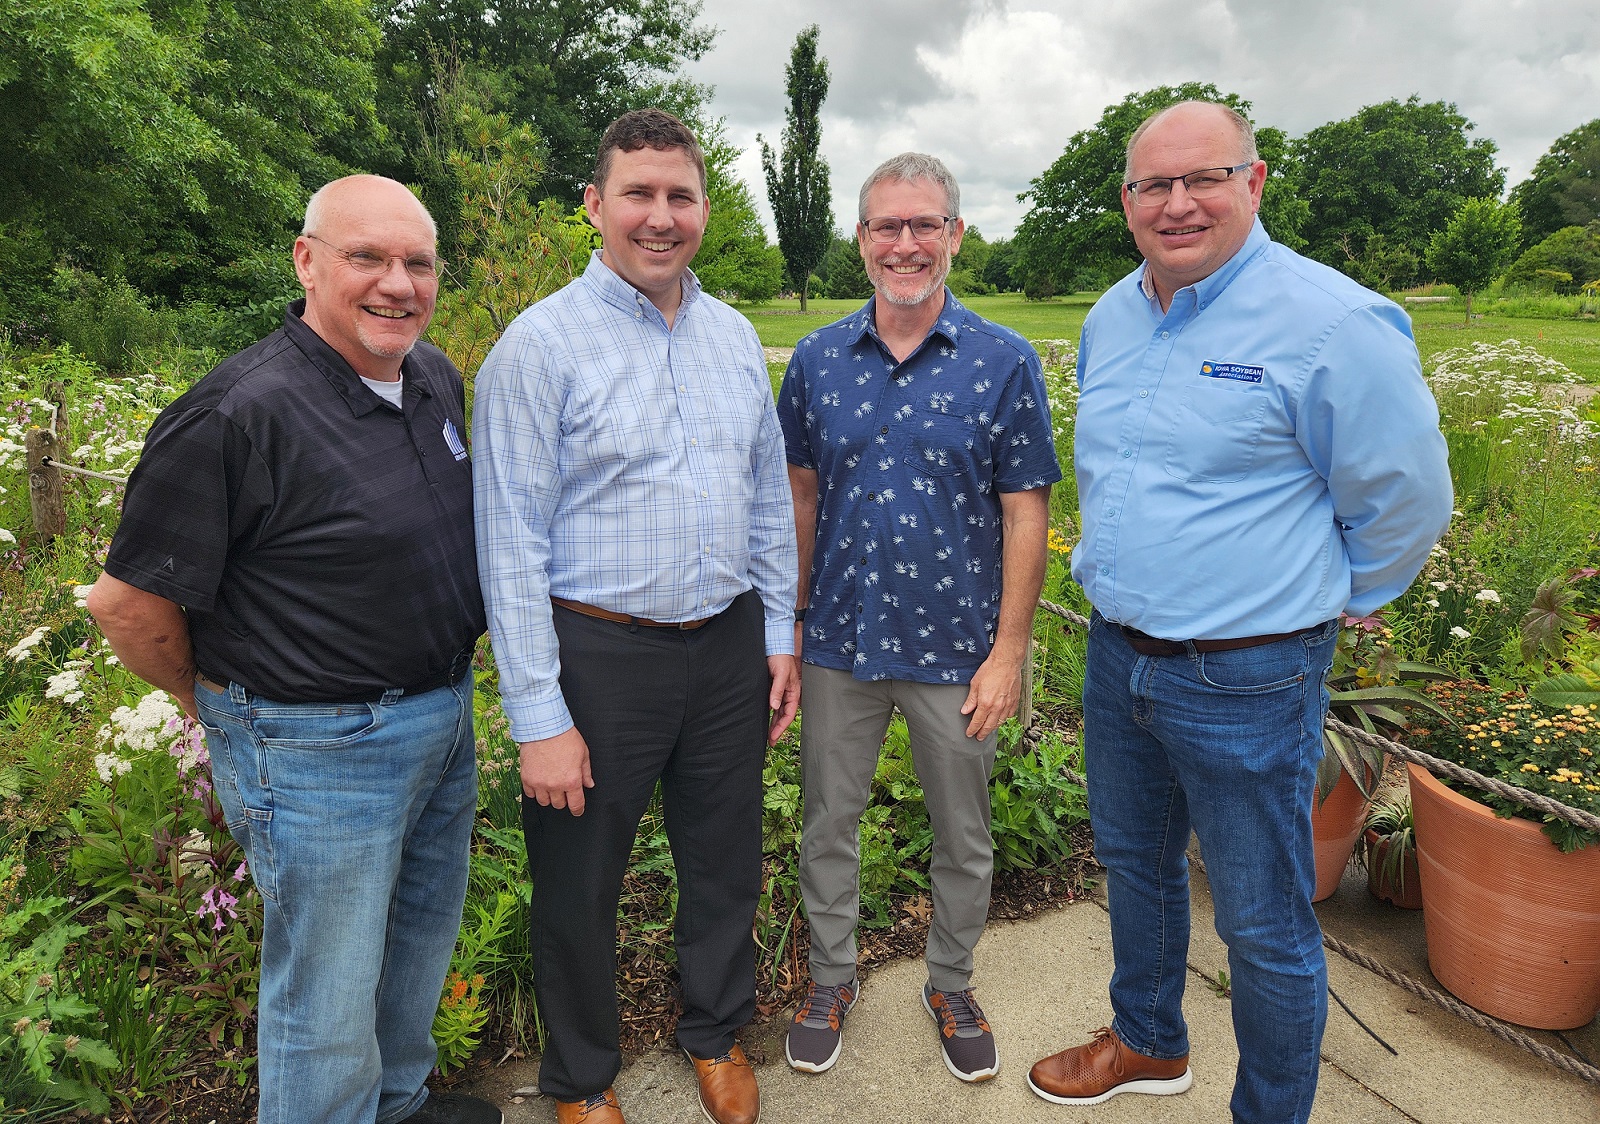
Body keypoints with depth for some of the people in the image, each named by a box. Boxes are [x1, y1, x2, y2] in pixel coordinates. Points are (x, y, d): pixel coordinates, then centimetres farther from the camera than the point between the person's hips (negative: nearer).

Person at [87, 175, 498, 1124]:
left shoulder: (438, 378, 2)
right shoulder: (237, 414, -23)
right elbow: (129, 603, -16)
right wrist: (221, 707, 0)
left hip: (446, 719, 8)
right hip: (320, 752, -8)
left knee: (423, 941, 27)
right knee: (327, 1005, 10)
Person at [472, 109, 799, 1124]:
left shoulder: (735, 336, 7)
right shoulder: (541, 344, -10)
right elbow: (512, 543, -13)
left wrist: (781, 633, 10)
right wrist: (538, 717, -14)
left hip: (729, 646, 5)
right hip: (600, 654, -4)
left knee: (727, 864, 19)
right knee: (582, 885, 13)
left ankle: (717, 1036, 46)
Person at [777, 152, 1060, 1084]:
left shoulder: (1004, 362, -7)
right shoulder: (818, 359, 1)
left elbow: (1025, 514, -7)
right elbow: (802, 495, 7)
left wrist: (1008, 651, -10)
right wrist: (791, 618, 4)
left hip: (957, 648, -2)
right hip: (840, 641, 2)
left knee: (964, 838, 15)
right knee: (829, 822, 16)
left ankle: (952, 987, 39)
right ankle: (833, 978, 39)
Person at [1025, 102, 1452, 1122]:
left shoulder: (1333, 321, -16)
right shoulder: (1110, 319, 6)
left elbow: (1406, 501, -8)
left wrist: (1310, 604, 1)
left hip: (1246, 682, -7)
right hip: (1118, 655, 7)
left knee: (1265, 924, 8)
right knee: (1134, 862, 23)